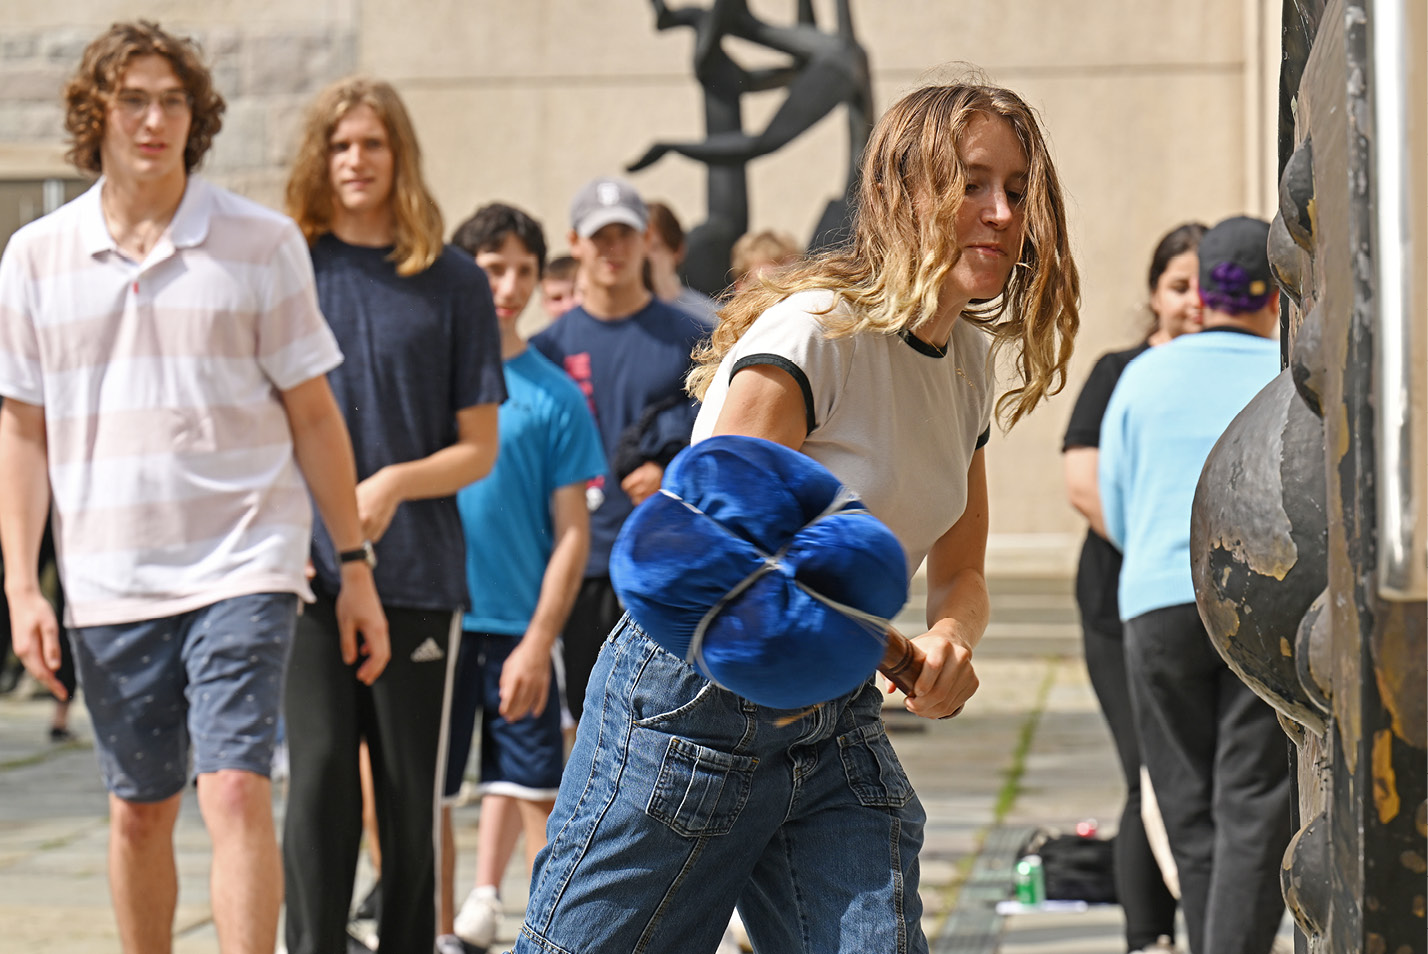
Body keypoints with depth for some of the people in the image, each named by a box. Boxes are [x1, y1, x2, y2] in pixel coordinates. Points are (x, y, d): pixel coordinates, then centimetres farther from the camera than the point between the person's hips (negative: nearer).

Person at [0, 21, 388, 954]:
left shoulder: (262, 241, -1)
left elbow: (313, 415, 4)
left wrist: (357, 570, 3)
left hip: (242, 568, -2)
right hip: (108, 585, 3)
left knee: (236, 792, -13)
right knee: (139, 812, 11)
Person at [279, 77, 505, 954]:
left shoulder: (453, 281, 5)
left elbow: (479, 448, 5)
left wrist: (395, 484, -13)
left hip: (419, 571, 0)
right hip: (308, 568, 0)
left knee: (411, 785, 5)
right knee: (320, 768, -8)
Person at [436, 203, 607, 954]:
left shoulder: (554, 394, 1)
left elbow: (572, 532, 0)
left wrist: (539, 640, -9)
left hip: (519, 628, 0)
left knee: (537, 792, 4)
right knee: (428, 791, 6)